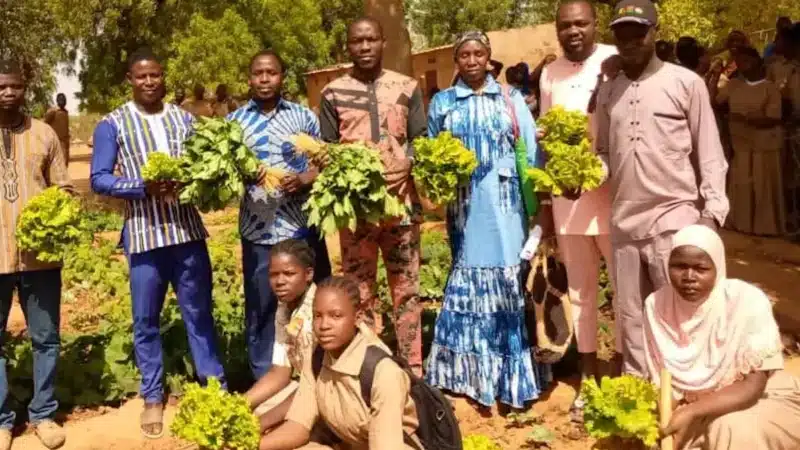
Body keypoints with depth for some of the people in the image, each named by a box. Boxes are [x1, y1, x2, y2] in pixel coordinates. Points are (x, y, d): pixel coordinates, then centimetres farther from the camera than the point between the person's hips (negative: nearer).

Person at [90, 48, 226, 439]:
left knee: (199, 312, 11)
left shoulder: (185, 119, 9)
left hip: (188, 230, 2)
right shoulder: (112, 124, 0)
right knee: (145, 320, 9)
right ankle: (152, 397, 24)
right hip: (144, 235, -2)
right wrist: (145, 187, -19)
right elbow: (99, 179, -5)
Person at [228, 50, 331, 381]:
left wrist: (305, 179, -13)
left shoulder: (304, 116, 6)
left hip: (303, 226, 0)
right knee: (260, 309, 8)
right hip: (259, 230, 0)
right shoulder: (234, 121, 6)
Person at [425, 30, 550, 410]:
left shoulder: (511, 98, 8)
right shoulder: (442, 102, 10)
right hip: (466, 207, 1)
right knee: (469, 284, 4)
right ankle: (473, 371, 15)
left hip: (505, 205, 0)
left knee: (510, 283, 0)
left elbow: (530, 150, 5)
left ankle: (513, 373, 10)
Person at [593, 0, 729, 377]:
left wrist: (712, 211, -8)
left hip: (674, 218, -4)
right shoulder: (607, 91, 11)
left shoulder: (686, 83, 0)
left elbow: (709, 153, -1)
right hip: (623, 222, 4)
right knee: (631, 317, 12)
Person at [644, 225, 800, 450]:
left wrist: (691, 412, -37)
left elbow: (752, 387, -23)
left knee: (736, 430, -34)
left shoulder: (748, 302, -22)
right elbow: (659, 377, -3)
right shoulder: (657, 303, -10)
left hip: (763, 402, -3)